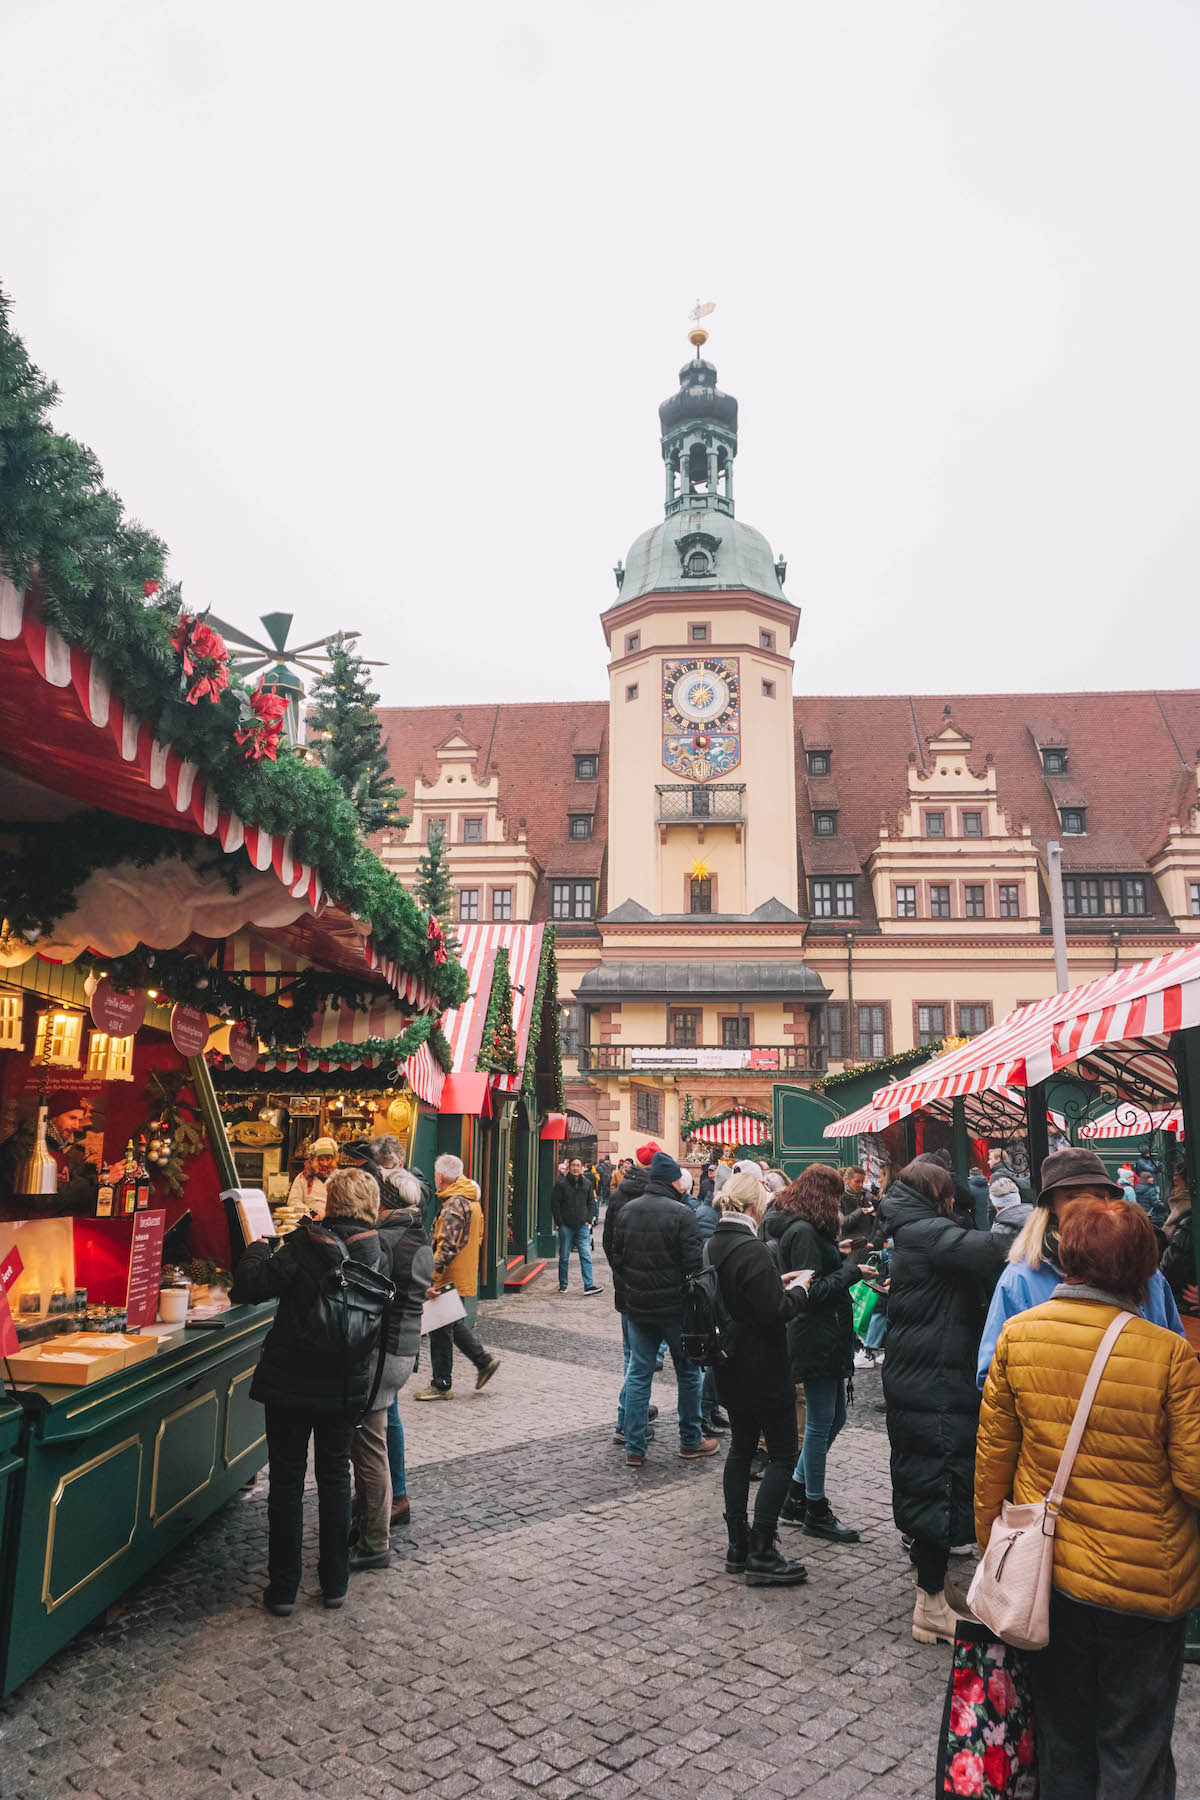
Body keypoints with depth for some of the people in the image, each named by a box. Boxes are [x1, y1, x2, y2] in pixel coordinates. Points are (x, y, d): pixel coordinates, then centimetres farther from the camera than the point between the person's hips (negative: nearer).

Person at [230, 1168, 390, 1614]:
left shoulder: (305, 1245, -17)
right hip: (346, 1387, 3)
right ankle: (335, 1582, 26)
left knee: (287, 1481, 11)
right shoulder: (378, 1255, -3)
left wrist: (258, 1248, -3)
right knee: (335, 1477, 18)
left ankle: (283, 1589, 21)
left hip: (291, 1381, -3)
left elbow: (250, 1285, -20)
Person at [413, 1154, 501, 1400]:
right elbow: (477, 1239, 19)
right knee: (453, 1324, 21)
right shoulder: (470, 1200, 11)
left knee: (441, 1329, 1)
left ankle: (441, 1385, 11)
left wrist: (431, 1279, -26)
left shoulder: (453, 1205, -20)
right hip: (464, 1277, 9)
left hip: (449, 1279, -9)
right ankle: (484, 1361, 24)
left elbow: (447, 1247, -26)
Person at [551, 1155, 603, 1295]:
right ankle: (563, 1285, 18)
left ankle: (589, 1285, -6)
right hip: (565, 1226, -1)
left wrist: (588, 1220, 2)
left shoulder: (587, 1184, 7)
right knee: (564, 1257, 7)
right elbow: (554, 1205, 0)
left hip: (582, 1226, 1)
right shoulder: (561, 1184, -2)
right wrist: (560, 1223, -6)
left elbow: (591, 1203, 13)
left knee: (586, 1256, -6)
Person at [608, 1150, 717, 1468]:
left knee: (638, 1375, 10)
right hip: (675, 1307, -4)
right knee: (687, 1373, 12)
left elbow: (616, 1258, 7)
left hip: (637, 1307, 5)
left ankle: (634, 1449, 12)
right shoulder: (682, 1213, -15)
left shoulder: (626, 1211, 3)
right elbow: (693, 1263, -16)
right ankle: (691, 1441, 23)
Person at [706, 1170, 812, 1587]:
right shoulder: (752, 1249, -24)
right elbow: (774, 1311, -24)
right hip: (762, 1370, -8)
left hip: (730, 1369, 8)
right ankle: (761, 1555, 3)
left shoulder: (713, 1245, 4)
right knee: (782, 1453, 3)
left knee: (741, 1447, 18)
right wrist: (798, 1290, -7)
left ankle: (738, 1545, 25)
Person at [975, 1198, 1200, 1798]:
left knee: (1062, 1741, 23)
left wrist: (988, 1537, 12)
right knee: (1134, 1749, 18)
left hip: (1047, 1571, 3)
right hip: (1145, 1586, -2)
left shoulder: (1017, 1335, -11)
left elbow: (993, 1454, -2)